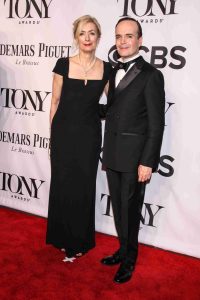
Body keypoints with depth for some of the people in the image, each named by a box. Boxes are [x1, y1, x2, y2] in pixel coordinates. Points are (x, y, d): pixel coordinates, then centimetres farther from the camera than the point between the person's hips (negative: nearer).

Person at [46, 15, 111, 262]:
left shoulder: (106, 69, -1)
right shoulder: (63, 64, -4)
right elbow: (55, 101, 2)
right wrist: (55, 133, 4)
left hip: (89, 135, 1)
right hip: (64, 133, 0)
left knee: (84, 187, 10)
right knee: (62, 185, 9)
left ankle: (80, 240, 30)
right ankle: (63, 238, 31)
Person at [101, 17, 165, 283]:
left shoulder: (151, 75, -10)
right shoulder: (114, 72, 11)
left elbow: (156, 123, -13)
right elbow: (113, 111, 12)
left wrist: (147, 162, -16)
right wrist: (106, 154, 9)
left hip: (134, 156, -6)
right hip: (113, 155, 6)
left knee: (130, 209, 7)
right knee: (118, 207, 17)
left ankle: (129, 260, 29)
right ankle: (123, 250, 38)